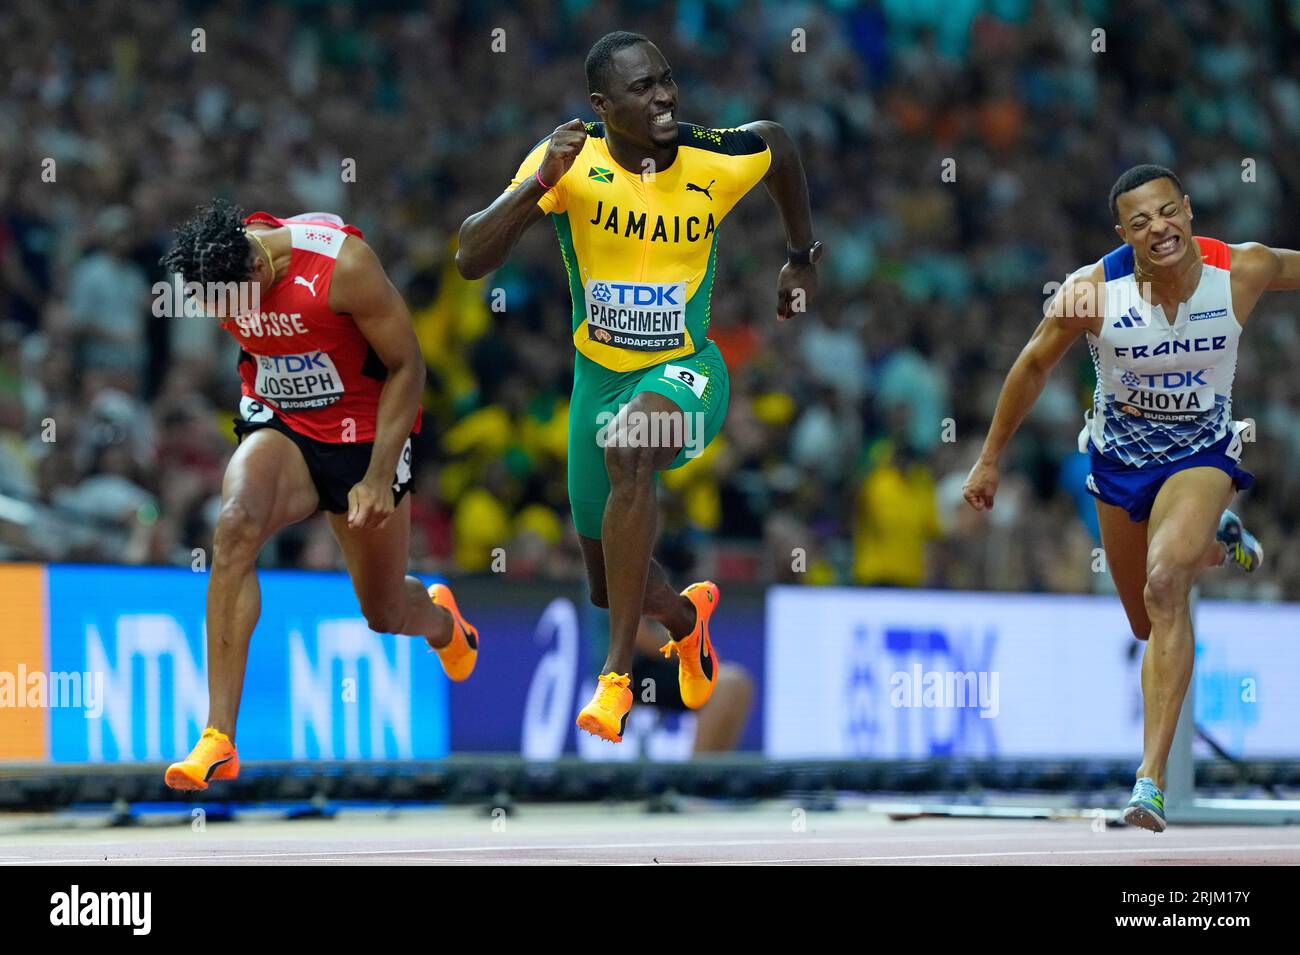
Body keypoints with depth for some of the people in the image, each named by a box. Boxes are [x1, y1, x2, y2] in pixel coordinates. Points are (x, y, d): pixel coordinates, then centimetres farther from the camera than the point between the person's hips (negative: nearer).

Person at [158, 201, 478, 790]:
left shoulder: (342, 263, -28)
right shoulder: (215, 269, -14)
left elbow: (406, 367, -17)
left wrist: (378, 478, -19)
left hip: (364, 432, -2)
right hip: (278, 425, 2)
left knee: (385, 615, 10)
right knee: (235, 526, -31)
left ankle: (440, 618, 54)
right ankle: (218, 741, -33)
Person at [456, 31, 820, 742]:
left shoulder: (717, 161, -13)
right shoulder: (572, 161, -16)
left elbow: (778, 141, 13)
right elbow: (471, 261, -24)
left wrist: (802, 258, 19)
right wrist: (542, 183, -37)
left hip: (684, 371, -2)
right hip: (598, 375, 2)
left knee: (631, 446, -38)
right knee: (609, 586, 13)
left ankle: (616, 674, -36)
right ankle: (686, 615, 53)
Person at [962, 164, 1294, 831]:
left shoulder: (1244, 270, -22)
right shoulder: (1093, 290, -23)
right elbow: (1034, 364, -6)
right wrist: (990, 458, 1)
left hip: (1201, 453, -2)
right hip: (1118, 453, 2)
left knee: (1165, 585, -29)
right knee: (1148, 623, 18)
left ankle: (1152, 778, -31)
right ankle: (1215, 540, 56)